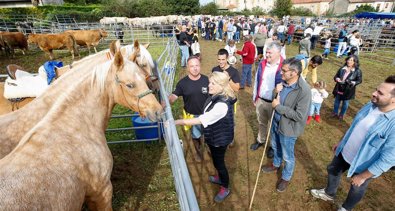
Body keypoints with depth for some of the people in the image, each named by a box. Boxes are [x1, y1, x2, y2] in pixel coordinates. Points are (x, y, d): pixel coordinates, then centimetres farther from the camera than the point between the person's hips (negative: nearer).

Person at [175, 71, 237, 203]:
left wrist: (177, 122, -35)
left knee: (218, 162, 12)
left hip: (220, 138, -9)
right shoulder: (216, 96, -5)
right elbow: (207, 117, 8)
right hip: (214, 136, 9)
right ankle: (220, 177, 56)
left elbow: (201, 120, -36)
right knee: (217, 160, 29)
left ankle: (225, 188, 38)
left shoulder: (222, 105, -36)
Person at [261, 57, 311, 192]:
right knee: (275, 147, 29)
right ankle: (276, 165, 57)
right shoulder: (283, 81, -9)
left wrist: (278, 106, -25)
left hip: (288, 128, -7)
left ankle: (286, 177, 41)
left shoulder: (304, 91, -29)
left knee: (287, 156, 15)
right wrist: (276, 92, -17)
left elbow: (300, 115, -29)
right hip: (276, 122, 7)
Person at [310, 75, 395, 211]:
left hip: (363, 165, -6)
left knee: (357, 189, 23)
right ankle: (329, 193, 57)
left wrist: (363, 176, -18)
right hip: (344, 152, 6)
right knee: (333, 170, 27)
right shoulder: (371, 105, -12)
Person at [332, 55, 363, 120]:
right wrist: (336, 79, -19)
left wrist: (353, 83, -26)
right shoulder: (342, 68, -3)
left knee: (345, 103, 14)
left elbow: (359, 80, -6)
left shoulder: (357, 71, -11)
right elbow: (336, 76, 4)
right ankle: (335, 112, 38)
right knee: (337, 101, 18)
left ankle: (341, 114, 33)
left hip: (348, 91, -2)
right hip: (339, 89, 3)